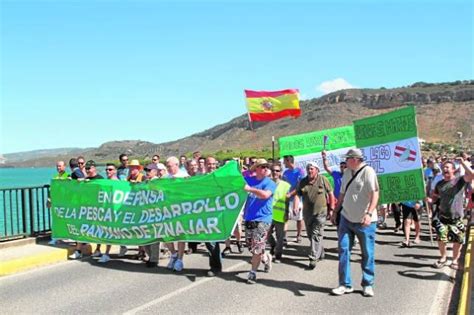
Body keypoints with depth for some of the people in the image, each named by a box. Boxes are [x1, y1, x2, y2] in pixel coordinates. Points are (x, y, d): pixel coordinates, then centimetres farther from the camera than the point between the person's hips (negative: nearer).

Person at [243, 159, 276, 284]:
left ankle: (253, 272, 5)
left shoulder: (270, 183, -6)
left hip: (262, 219, -5)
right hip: (249, 218, 5)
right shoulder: (249, 179, 7)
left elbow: (265, 194, -25)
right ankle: (266, 258, 40)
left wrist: (249, 189, -25)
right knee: (251, 246, 13)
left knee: (257, 247, -9)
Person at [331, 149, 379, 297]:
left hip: (364, 222, -6)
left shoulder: (368, 172, -13)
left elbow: (375, 194, -21)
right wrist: (335, 211, 20)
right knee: (343, 250, 3)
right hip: (346, 218, 6)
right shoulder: (347, 172, 10)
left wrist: (369, 214, -31)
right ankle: (345, 284, 11)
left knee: (367, 254, 5)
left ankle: (368, 284, 20)